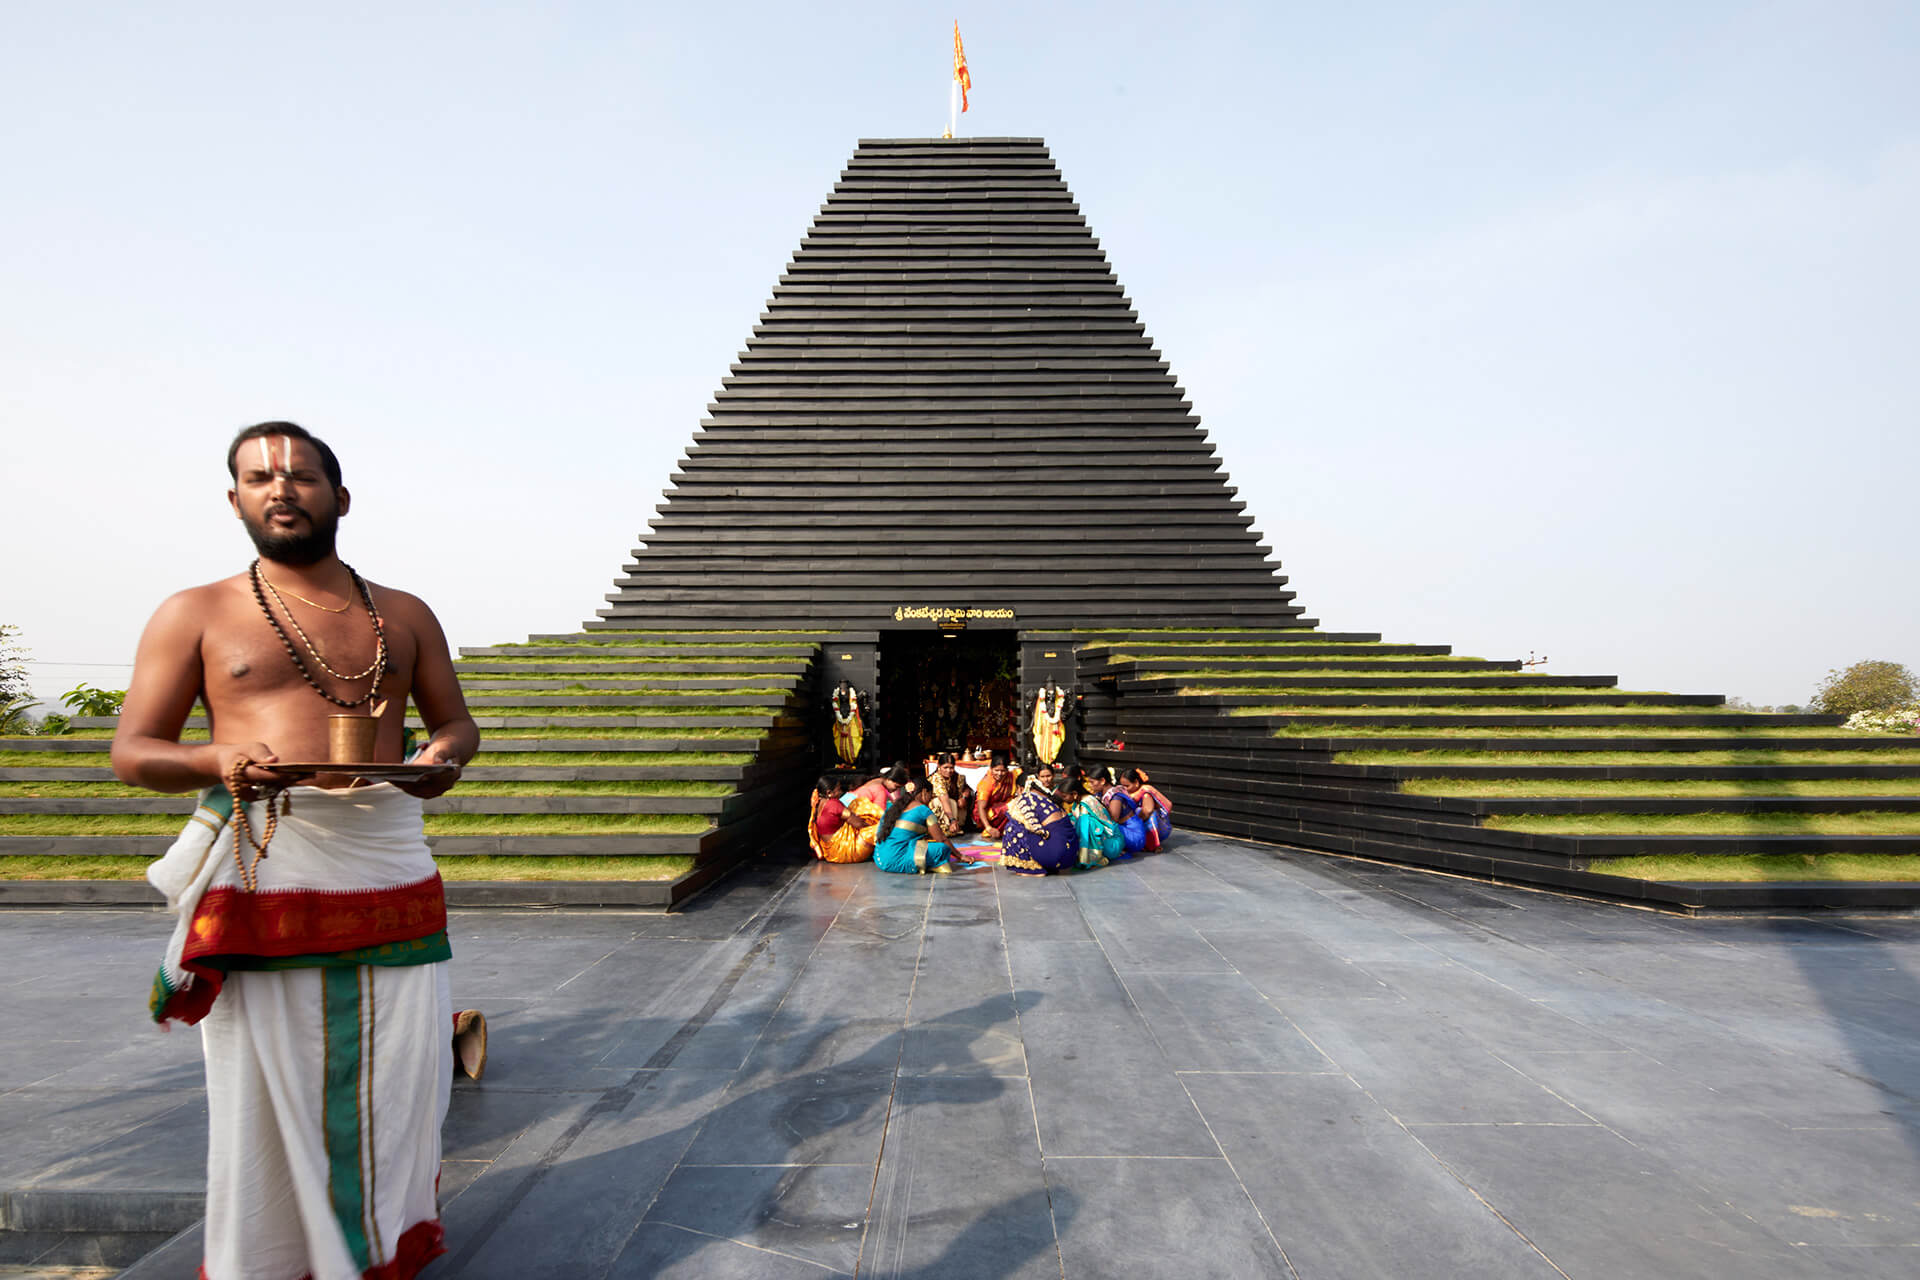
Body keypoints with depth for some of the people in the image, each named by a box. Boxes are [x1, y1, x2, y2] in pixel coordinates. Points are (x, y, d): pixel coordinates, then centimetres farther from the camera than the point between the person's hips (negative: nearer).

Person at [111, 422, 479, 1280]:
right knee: (265, 1089, 3)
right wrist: (220, 760, -17)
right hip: (260, 873, -2)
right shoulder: (195, 615, 7)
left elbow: (455, 723, 18)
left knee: (396, 1082, 5)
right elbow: (131, 752, 5)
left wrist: (444, 757, -7)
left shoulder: (403, 616, 13)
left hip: (388, 870, 2)